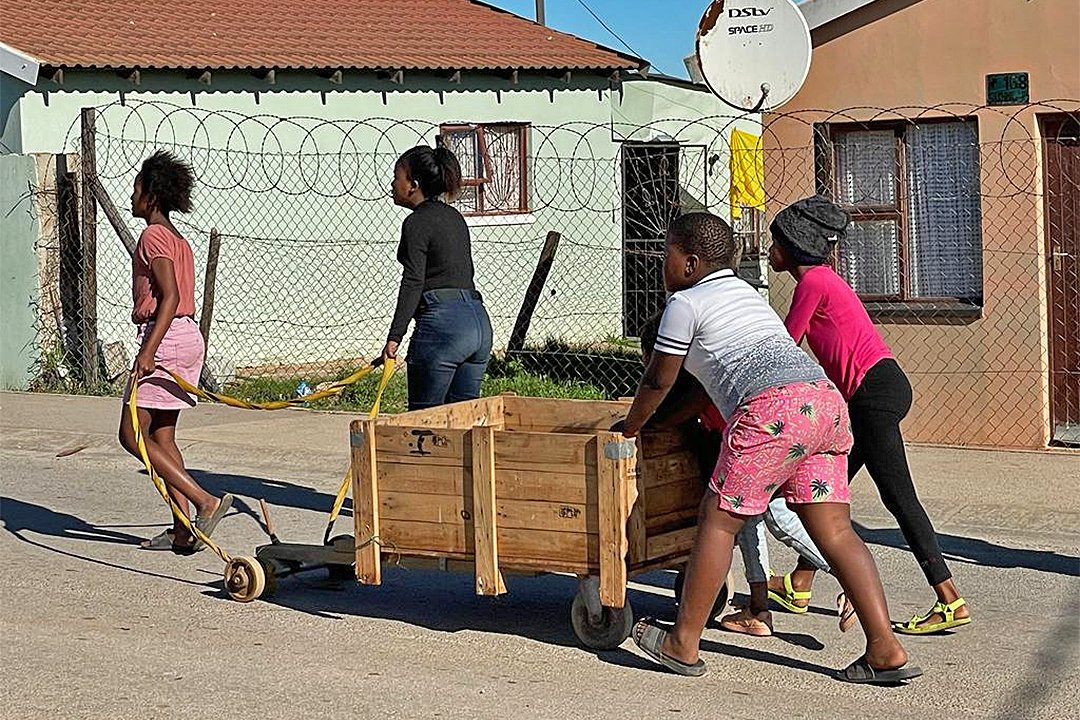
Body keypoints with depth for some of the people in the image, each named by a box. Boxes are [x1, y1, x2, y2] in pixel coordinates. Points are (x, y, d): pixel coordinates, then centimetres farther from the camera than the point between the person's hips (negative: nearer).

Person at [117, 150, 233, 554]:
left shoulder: (153, 236, -11)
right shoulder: (178, 239, 17)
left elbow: (170, 297, -22)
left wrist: (148, 351, -28)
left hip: (166, 338, -10)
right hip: (189, 335, 10)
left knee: (133, 434, -5)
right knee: (162, 436, 12)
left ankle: (206, 501, -12)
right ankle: (183, 531, 10)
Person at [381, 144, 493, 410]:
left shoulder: (417, 223, -6)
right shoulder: (454, 217, 19)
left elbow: (413, 283, -14)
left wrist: (394, 336, -18)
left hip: (443, 323, -8)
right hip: (479, 322, 8)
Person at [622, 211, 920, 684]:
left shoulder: (685, 303, 8)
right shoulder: (744, 291, 33)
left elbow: (659, 381, 15)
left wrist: (630, 427, 33)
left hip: (774, 408, -8)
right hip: (825, 398, 8)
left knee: (719, 518, 3)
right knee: (834, 531, 6)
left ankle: (682, 644, 9)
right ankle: (885, 650, -1)